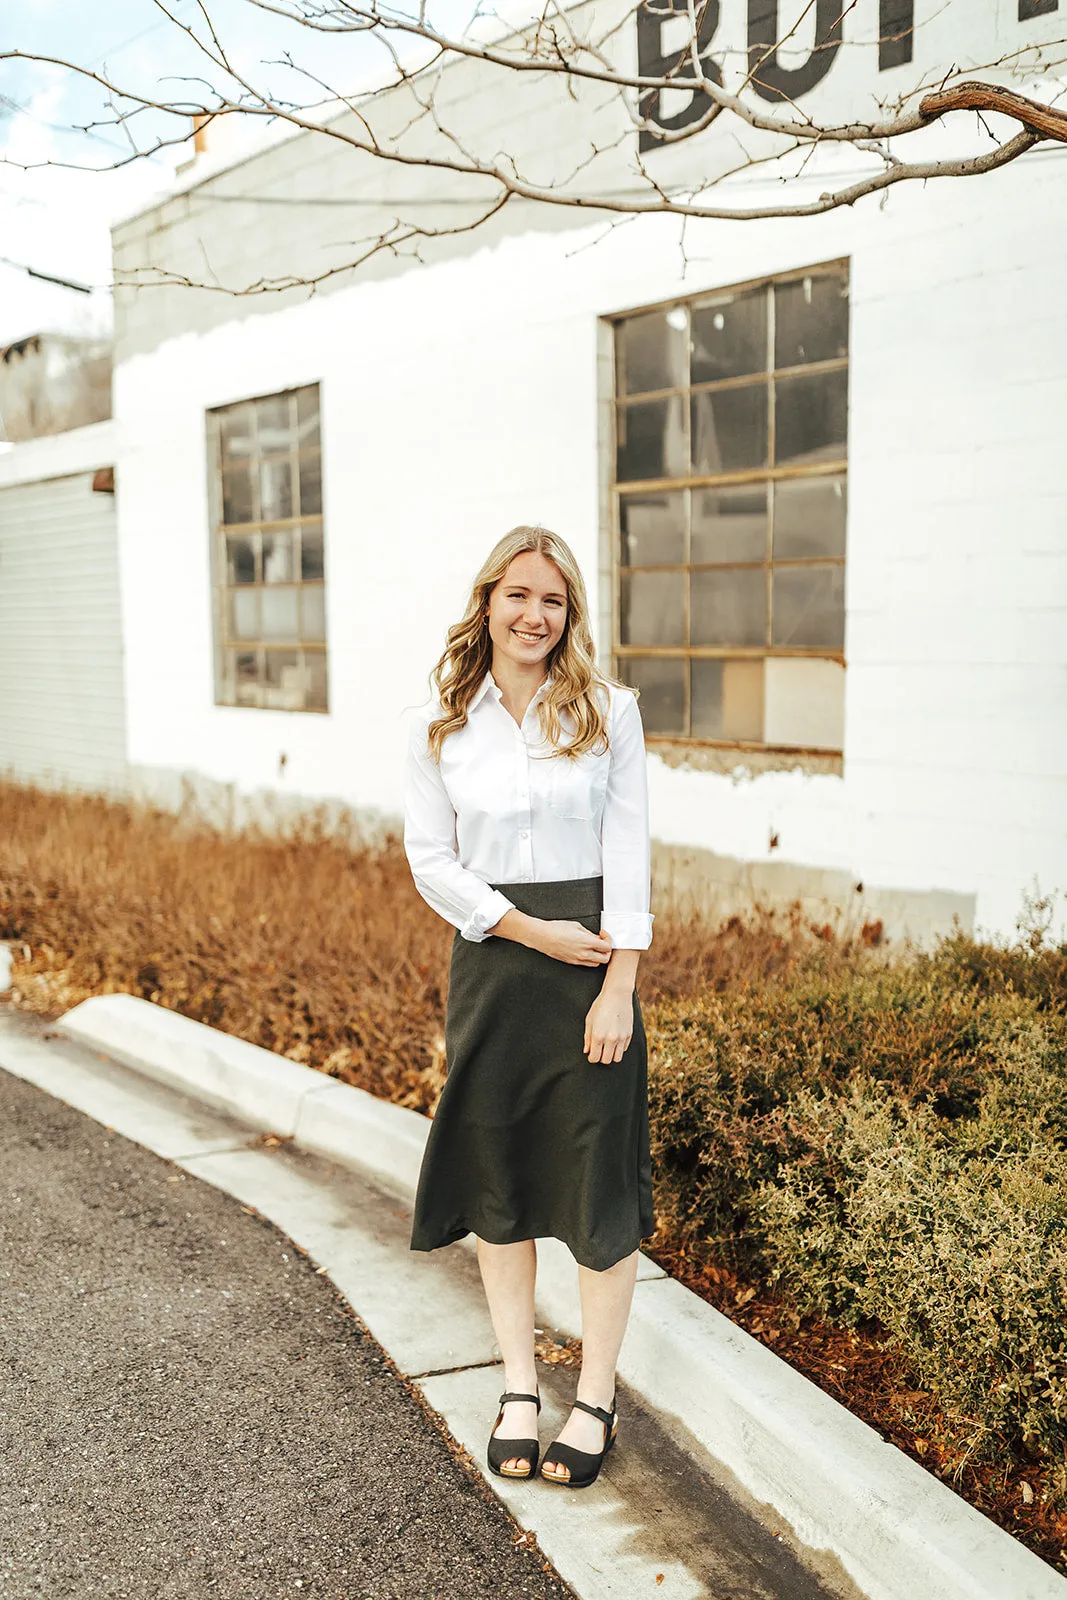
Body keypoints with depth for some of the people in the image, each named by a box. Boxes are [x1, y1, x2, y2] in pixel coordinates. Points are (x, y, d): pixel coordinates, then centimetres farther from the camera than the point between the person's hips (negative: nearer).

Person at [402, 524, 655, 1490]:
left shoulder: (609, 712, -1)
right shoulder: (439, 727, 3)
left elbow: (628, 854, -4)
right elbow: (431, 862, 1)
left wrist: (617, 984, -10)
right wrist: (532, 931, -10)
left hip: (594, 963, -2)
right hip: (491, 964, 2)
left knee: (601, 1181, 3)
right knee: (497, 1179, 10)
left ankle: (598, 1397, 21)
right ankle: (519, 1387, 28)